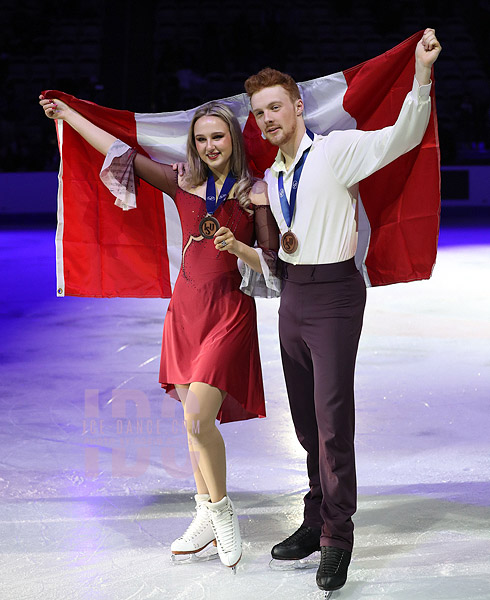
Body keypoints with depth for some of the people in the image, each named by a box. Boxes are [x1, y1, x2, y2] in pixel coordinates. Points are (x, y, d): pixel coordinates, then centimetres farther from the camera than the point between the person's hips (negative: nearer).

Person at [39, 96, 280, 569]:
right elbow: (123, 153, 12)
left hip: (229, 312, -4)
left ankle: (222, 512, 4)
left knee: (197, 418, -15)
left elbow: (271, 262, 0)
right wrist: (67, 114, 16)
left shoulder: (254, 192, -1)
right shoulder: (184, 184, 8)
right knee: (196, 420, 9)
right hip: (186, 306, 4)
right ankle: (207, 518, 21)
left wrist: (237, 246, -18)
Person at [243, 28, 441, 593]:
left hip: (333, 292, -7)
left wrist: (421, 75, -36)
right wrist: (279, 245, 2)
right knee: (305, 416, 14)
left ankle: (337, 536, 3)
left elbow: (401, 137, -22)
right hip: (292, 295, 8)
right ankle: (317, 519, 28)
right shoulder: (271, 177, 15)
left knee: (332, 417, -8)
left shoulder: (336, 150, -7)